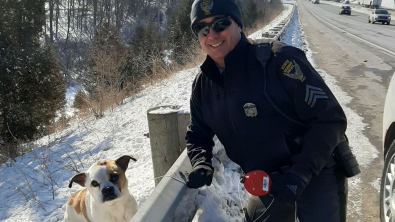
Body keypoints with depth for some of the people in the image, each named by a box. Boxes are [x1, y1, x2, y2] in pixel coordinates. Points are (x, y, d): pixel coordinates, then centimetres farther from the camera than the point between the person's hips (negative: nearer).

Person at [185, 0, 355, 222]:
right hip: (268, 183, 6)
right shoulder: (203, 85, -2)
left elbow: (330, 119, -21)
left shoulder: (277, 60, -23)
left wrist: (300, 174, -27)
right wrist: (201, 164, -8)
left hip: (317, 177, -5)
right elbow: (198, 135, 13)